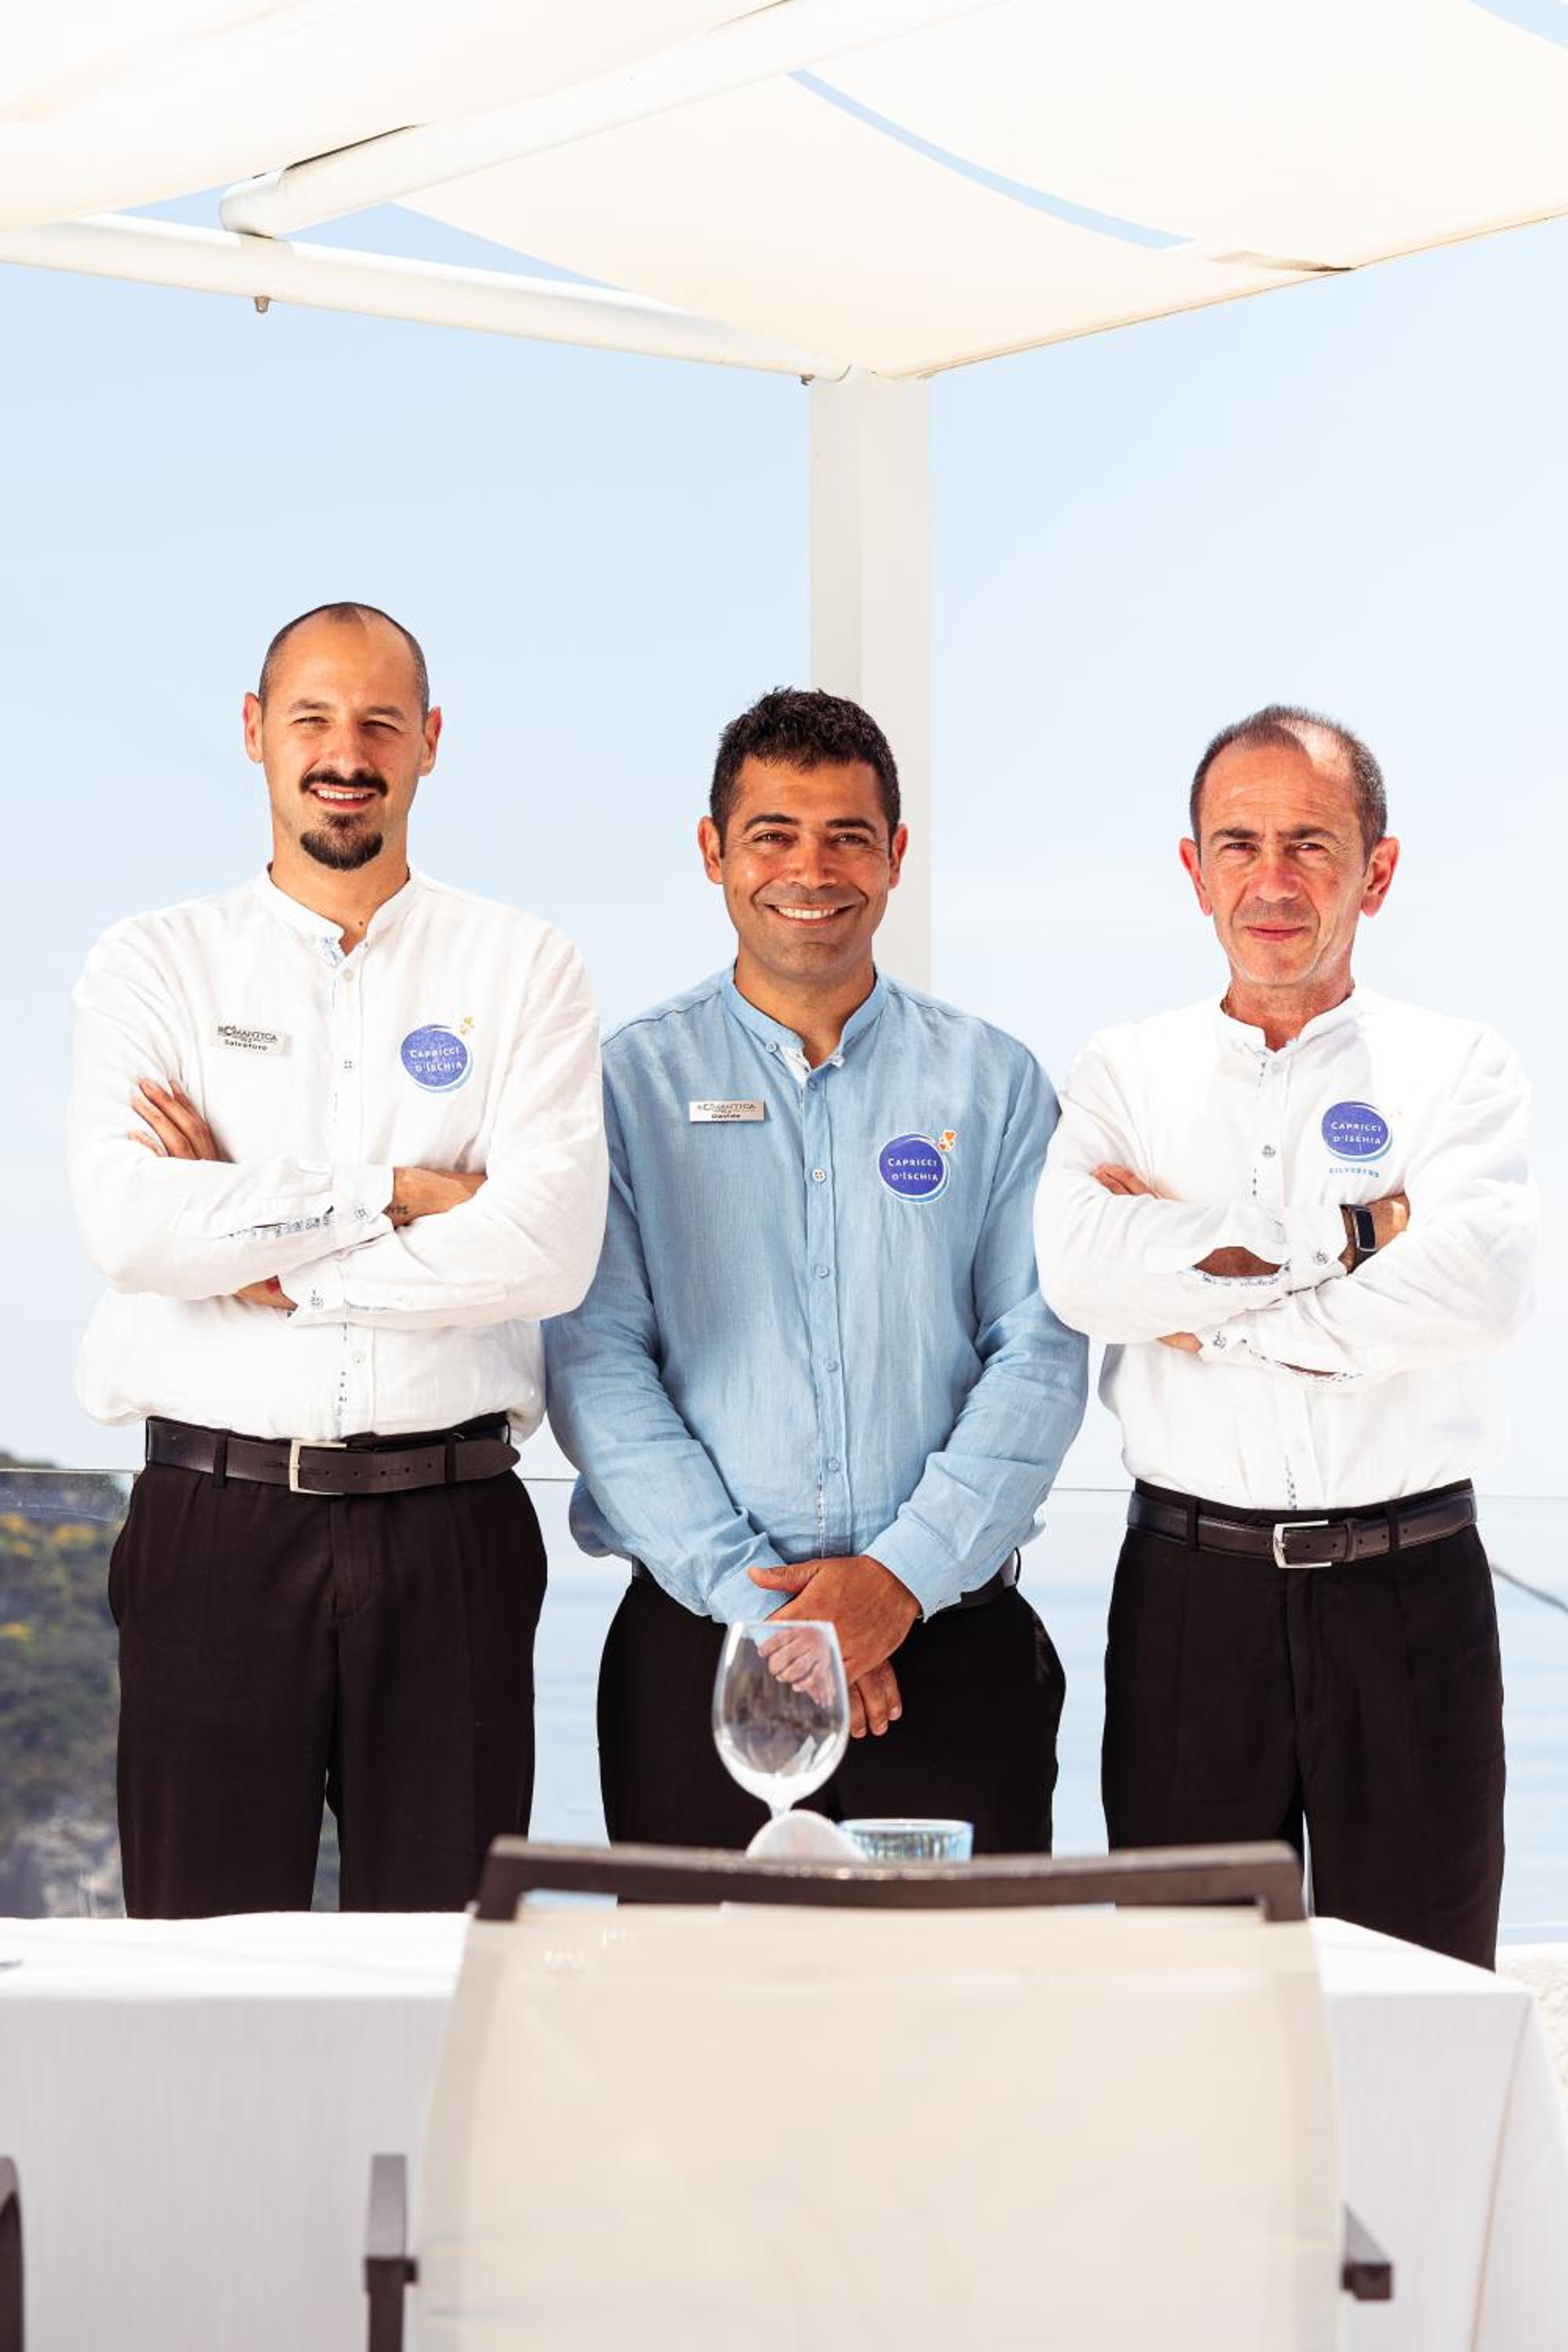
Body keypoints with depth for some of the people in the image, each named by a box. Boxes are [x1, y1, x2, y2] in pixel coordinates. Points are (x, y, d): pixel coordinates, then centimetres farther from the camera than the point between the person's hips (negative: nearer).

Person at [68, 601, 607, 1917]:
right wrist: (396, 1193, -8)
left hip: (448, 1526, 0)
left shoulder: (524, 970, 7)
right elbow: (128, 1222, -9)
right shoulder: (155, 965, 8)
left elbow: (551, 1249, -8)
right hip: (216, 1523, 0)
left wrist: (273, 1266, -6)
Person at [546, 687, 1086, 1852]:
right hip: (700, 1638, 0)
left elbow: (1041, 1356, 1)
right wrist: (755, 1601, -12)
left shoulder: (994, 1082, 8)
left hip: (952, 1635, 1)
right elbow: (598, 1364, -3)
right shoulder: (631, 1084, 5)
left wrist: (901, 1575, -11)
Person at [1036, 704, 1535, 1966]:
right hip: (1193, 1587, 1)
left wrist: (1212, 1317, -10)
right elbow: (1078, 1270, -11)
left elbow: (1483, 1281, -15)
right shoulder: (1128, 1070, 8)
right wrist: (1350, 1237, -11)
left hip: (1409, 1588, -1)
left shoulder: (1457, 1066, 4)